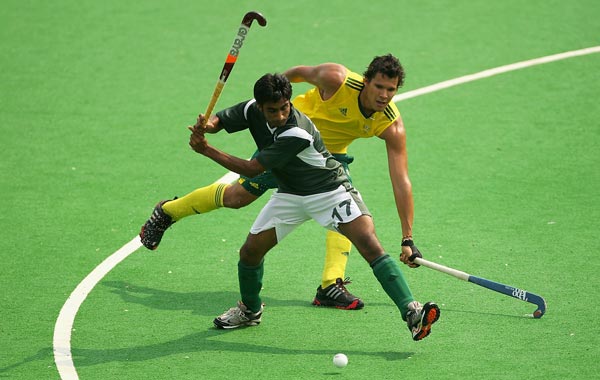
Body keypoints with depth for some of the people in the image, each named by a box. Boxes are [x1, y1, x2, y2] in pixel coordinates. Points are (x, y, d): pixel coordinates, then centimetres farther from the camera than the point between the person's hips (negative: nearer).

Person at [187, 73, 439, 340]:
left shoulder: (296, 134, -33)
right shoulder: (252, 110, -13)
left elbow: (251, 169, -27)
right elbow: (221, 120, 4)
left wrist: (206, 150, -23)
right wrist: (205, 125, -20)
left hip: (330, 191, -6)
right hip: (290, 195, 6)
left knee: (370, 245, -24)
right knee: (250, 251, 1)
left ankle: (412, 313, -30)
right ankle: (250, 310, 30)